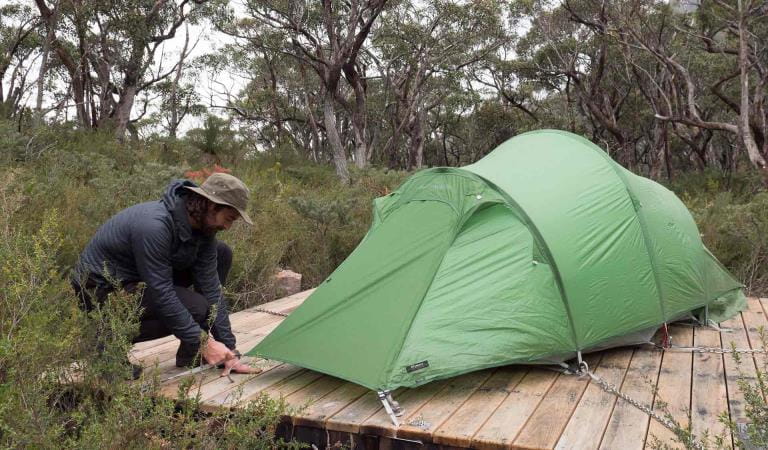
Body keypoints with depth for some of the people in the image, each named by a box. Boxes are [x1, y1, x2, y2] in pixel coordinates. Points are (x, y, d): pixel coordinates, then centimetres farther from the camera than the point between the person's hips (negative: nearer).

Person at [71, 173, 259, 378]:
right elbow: (161, 294, -31)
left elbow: (210, 285, -7)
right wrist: (203, 342, -27)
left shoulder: (202, 224, -8)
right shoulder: (154, 226, -33)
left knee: (221, 254, -2)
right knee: (195, 308, -26)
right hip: (102, 290, -8)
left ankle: (191, 353, 3)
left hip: (136, 277, 9)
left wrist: (229, 348, -8)